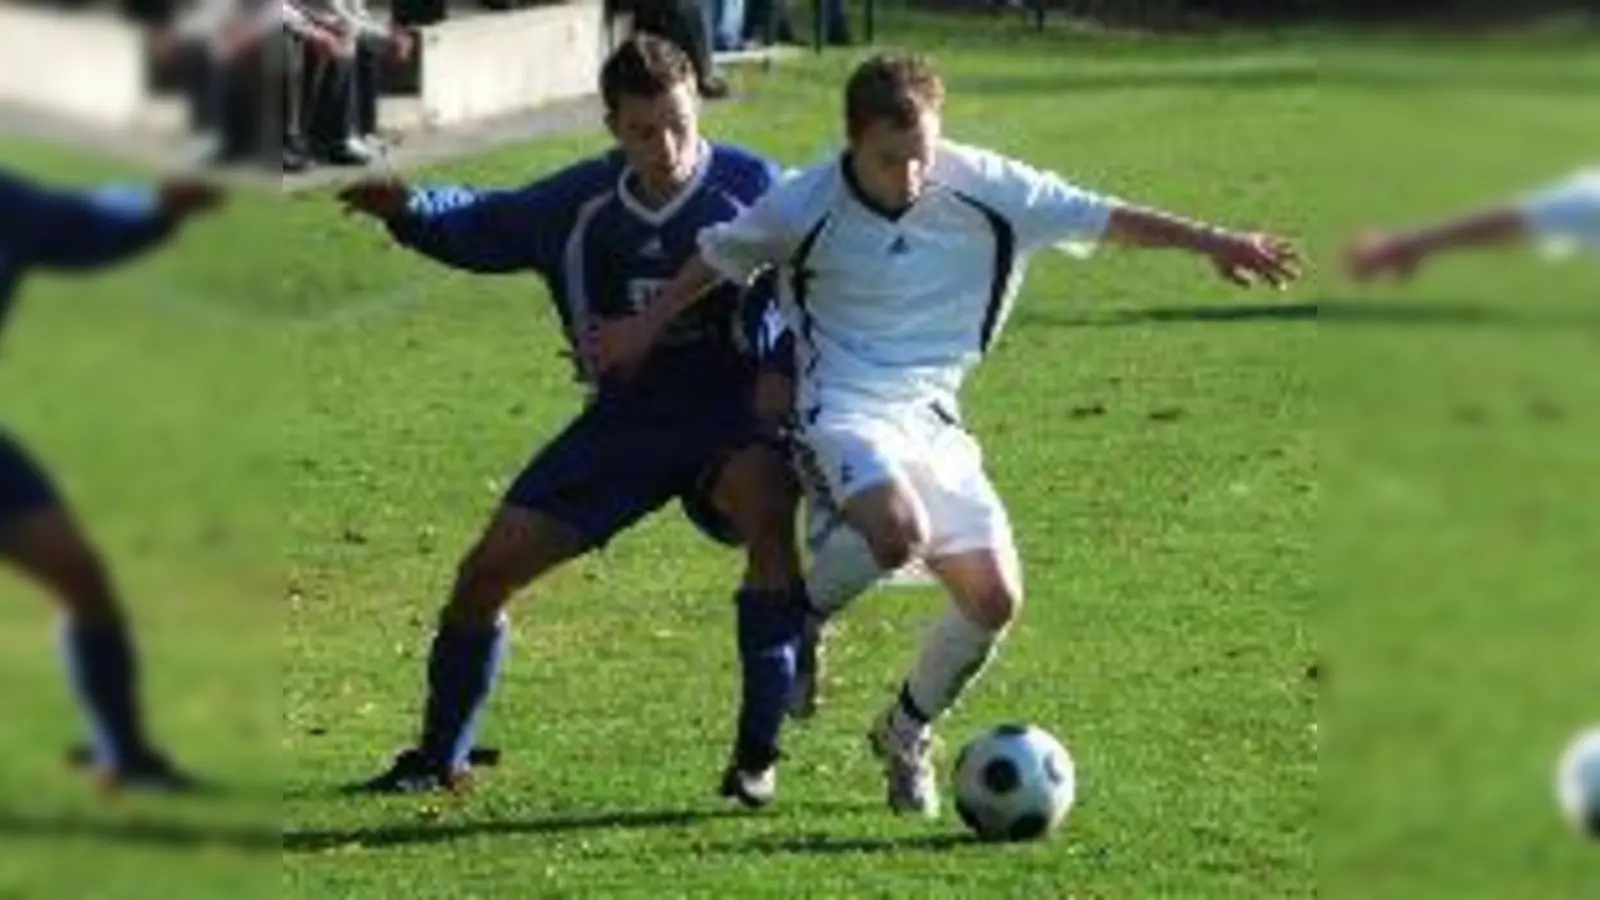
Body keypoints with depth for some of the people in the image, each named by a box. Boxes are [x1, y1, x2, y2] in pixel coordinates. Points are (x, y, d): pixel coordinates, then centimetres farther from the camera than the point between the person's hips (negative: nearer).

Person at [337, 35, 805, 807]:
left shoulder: (750, 186, -12)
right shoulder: (581, 203, -1)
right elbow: (481, 227, 13)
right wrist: (407, 209, -6)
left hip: (732, 421, -4)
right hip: (624, 418, 4)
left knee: (766, 499, -38)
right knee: (490, 568, -3)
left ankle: (757, 754, -31)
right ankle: (441, 756, 22)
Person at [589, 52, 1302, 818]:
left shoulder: (985, 188, -6)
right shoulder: (806, 207, -9)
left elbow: (1102, 219, 0)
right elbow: (718, 258, 9)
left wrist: (1214, 243, -3)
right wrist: (646, 329, 17)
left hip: (934, 417, 4)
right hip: (846, 406, -4)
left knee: (994, 598, -7)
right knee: (899, 529, -35)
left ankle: (907, 733, 20)